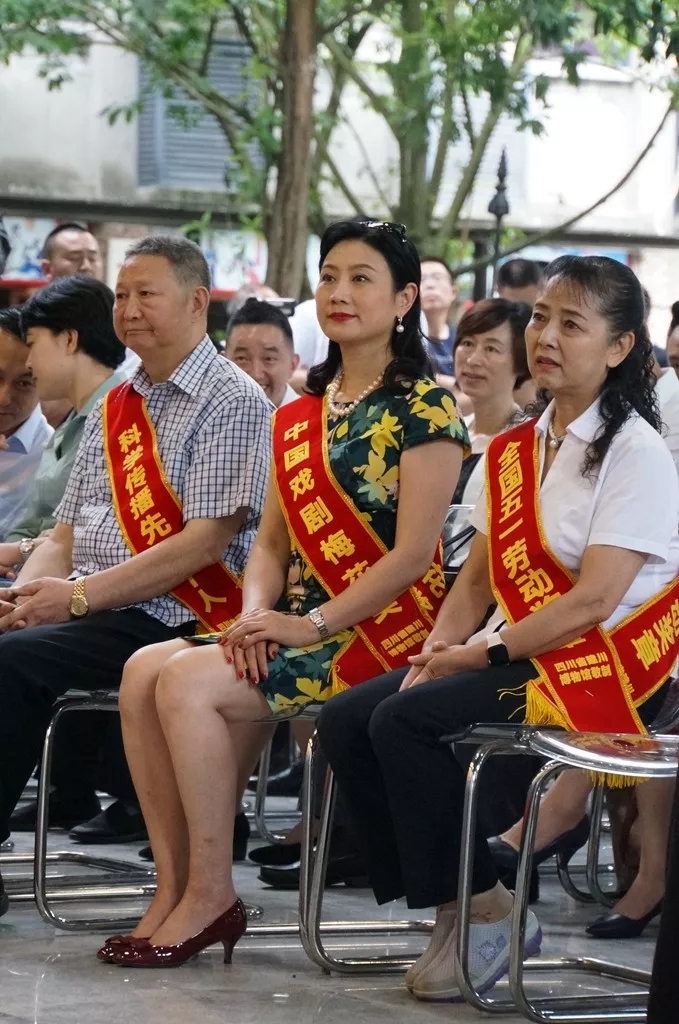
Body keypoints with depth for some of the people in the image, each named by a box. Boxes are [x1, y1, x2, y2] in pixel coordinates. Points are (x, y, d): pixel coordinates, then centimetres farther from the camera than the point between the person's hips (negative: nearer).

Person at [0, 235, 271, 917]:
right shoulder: (113, 410, 20)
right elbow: (65, 536, 20)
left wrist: (79, 595, -17)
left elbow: (205, 541, -14)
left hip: (173, 621, -7)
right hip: (87, 612, 7)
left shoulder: (233, 403, -4)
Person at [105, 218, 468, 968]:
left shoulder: (422, 406, -8)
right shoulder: (301, 412, 17)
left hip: (383, 628, -8)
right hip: (299, 627, 8)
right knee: (143, 673, -13)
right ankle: (173, 887, -13)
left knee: (190, 681, -24)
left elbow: (414, 553, -15)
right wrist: (256, 614, -5)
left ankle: (211, 894, -15)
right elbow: (272, 541, 16)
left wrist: (313, 624, -18)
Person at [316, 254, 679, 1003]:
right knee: (346, 719, -9)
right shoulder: (515, 450, 14)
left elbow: (593, 600, -18)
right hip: (511, 656, 8)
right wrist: (439, 650, -5)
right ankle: (449, 907, -5)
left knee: (404, 721, -25)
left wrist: (484, 653, -18)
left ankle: (488, 914, -12)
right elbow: (476, 578, 13)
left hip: (601, 666, -8)